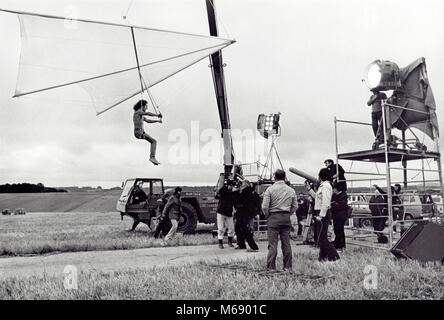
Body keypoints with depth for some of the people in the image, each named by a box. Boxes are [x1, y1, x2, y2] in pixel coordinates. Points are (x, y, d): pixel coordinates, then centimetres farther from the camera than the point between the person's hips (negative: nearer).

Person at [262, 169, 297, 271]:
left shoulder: (270, 189, -6)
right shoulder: (291, 190, 6)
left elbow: (265, 207, -10)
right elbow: (295, 206, 9)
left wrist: (267, 216, 6)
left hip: (273, 217, -3)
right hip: (286, 218, 4)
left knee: (273, 244, -1)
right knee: (286, 243, 9)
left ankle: (271, 267, -1)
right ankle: (288, 266, 14)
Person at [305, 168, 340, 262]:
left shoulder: (326, 186, -16)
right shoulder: (322, 186, 16)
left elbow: (326, 203, -22)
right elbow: (317, 197, 27)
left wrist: (320, 216, -24)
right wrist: (309, 188, 26)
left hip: (323, 213, -10)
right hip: (321, 213, 10)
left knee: (322, 237, -8)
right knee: (321, 237, 15)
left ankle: (333, 255, -5)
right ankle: (323, 256, 22)